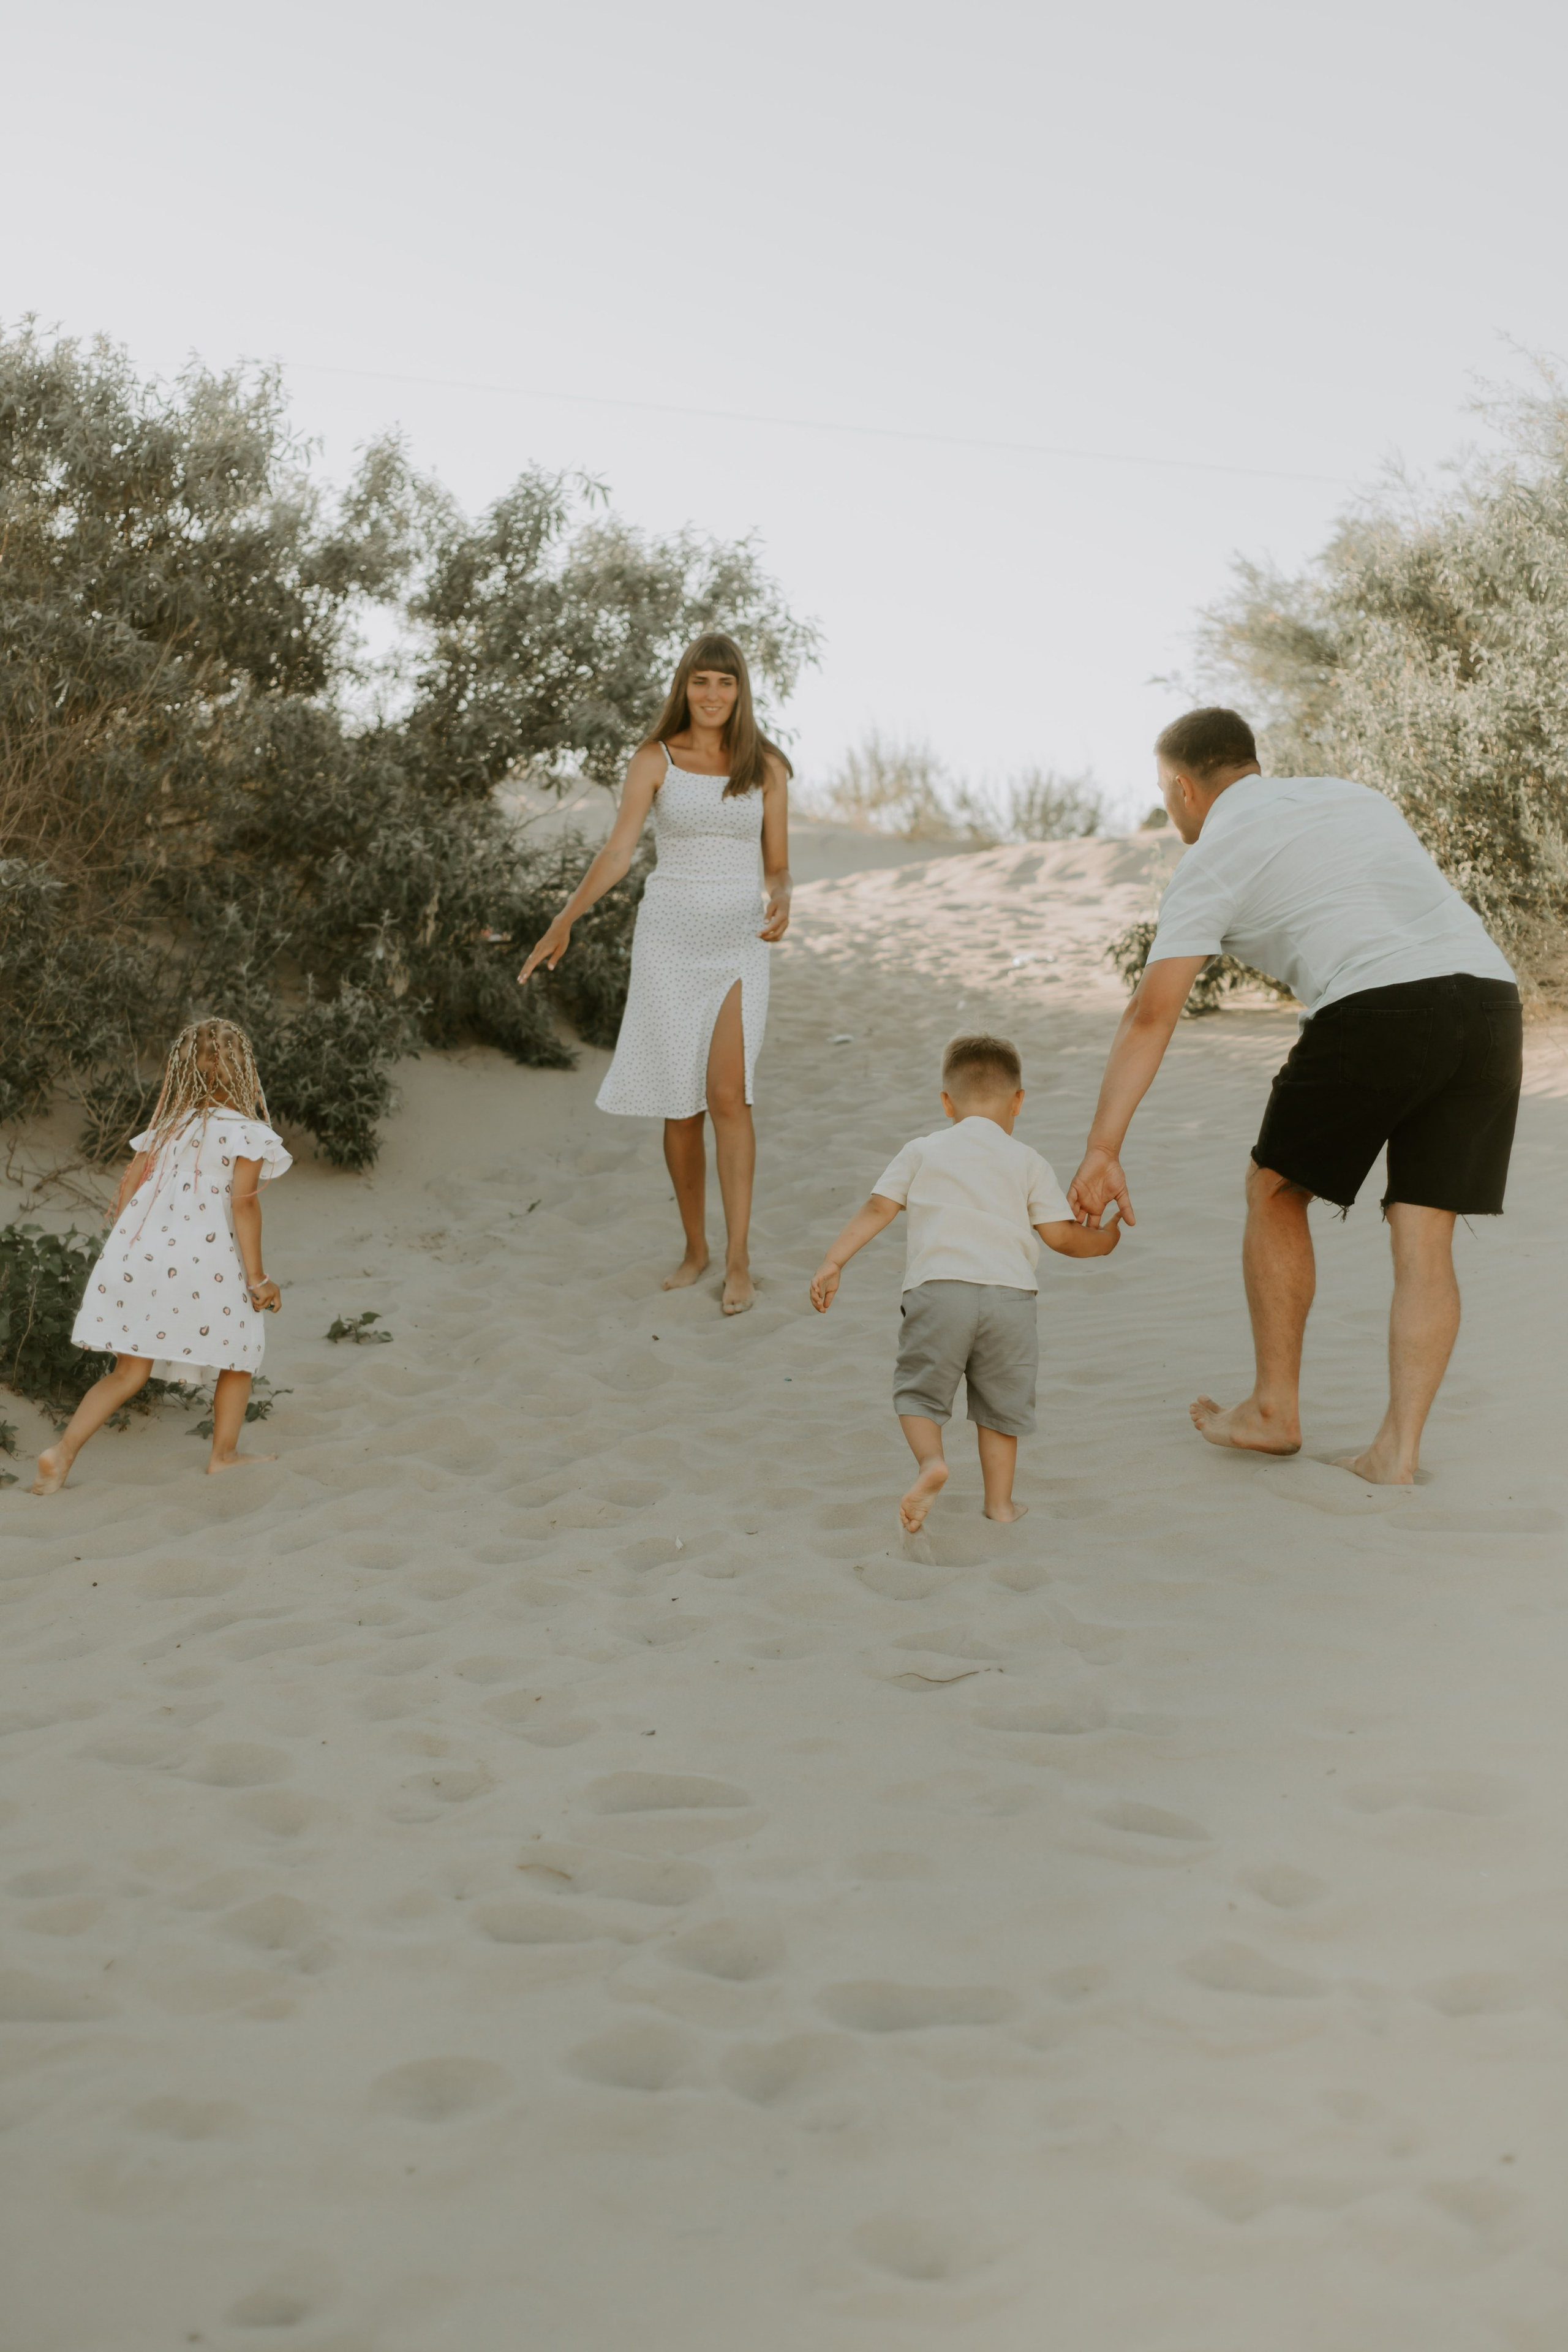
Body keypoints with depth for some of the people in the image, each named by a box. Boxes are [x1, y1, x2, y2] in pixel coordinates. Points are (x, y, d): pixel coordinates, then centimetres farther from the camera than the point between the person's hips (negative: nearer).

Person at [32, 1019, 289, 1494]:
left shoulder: (167, 1128, 16)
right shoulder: (247, 1134, -2)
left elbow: (128, 1185, 11)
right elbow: (243, 1203, -11)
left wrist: (120, 1249, 22)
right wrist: (257, 1277, -8)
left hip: (137, 1254, 5)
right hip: (203, 1265, -5)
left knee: (129, 1370, 13)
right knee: (241, 1355, 18)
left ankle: (63, 1450, 1)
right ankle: (224, 1453, 25)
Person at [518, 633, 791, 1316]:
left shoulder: (766, 766, 4)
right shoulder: (655, 760, 0)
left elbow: (777, 864, 8)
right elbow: (617, 852, -11)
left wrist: (781, 904, -15)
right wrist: (565, 919, -25)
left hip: (740, 946, 0)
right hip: (669, 943, 0)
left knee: (727, 1093, -15)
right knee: (680, 1105, 5)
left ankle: (738, 1260, -10)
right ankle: (695, 1249, 21)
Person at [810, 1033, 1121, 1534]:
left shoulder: (922, 1151, 14)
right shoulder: (1028, 1163, 13)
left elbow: (877, 1208, 7)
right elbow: (1060, 1234, 9)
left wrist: (833, 1263, 7)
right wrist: (1102, 1242, 28)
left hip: (938, 1289, -1)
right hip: (1009, 1292, 1)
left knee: (919, 1391, 10)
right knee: (1001, 1403, 16)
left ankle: (931, 1460, -17)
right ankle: (999, 1500, 17)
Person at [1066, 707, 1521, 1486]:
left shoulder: (1211, 859, 10)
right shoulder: (1355, 795, 28)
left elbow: (1150, 1017, 3)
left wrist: (1102, 1151, 0)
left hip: (1379, 1006, -6)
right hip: (1489, 993, 6)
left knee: (1276, 1192, 15)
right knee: (1425, 1239, 9)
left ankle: (1274, 1412, 22)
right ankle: (1398, 1448, 4)